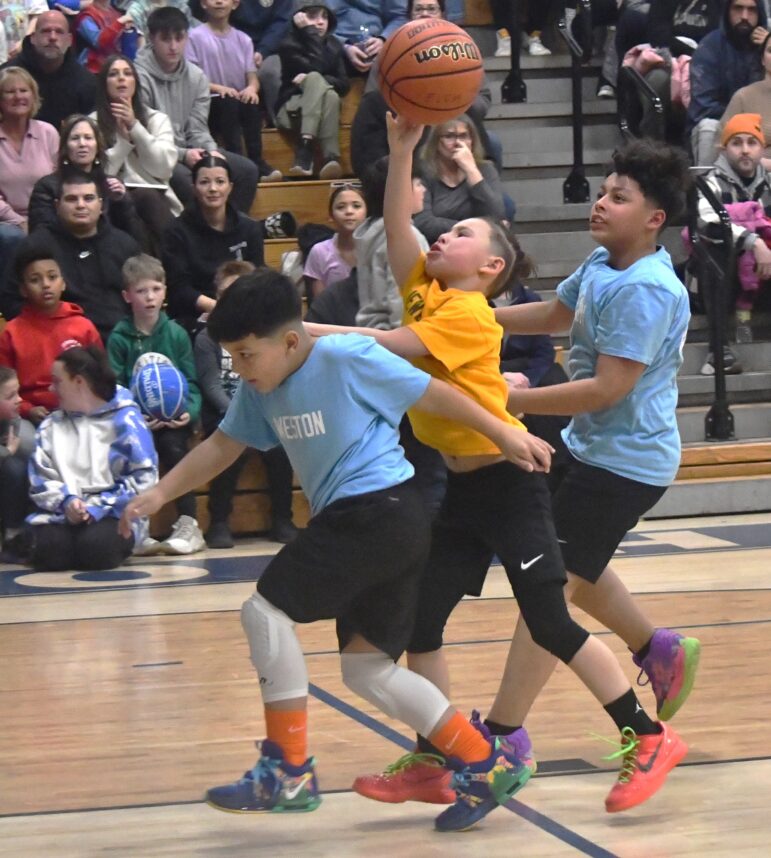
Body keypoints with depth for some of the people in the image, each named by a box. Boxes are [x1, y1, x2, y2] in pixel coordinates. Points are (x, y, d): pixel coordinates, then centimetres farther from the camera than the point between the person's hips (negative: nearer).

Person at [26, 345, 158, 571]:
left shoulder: (124, 420, 1)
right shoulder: (50, 426, 14)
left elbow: (143, 477, -6)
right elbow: (41, 479, 7)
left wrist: (98, 508, -14)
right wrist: (65, 502, -14)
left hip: (114, 514, -2)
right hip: (61, 513, 2)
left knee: (96, 549, -35)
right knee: (50, 551, -32)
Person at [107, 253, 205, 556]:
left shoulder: (176, 335, 5)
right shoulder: (119, 338, 2)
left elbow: (192, 383, 6)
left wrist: (190, 411, -13)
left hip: (173, 418, 1)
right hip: (135, 420, 0)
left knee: (173, 447, -29)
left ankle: (188, 525, -19)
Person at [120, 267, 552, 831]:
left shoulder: (348, 358, -12)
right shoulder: (260, 388, 9)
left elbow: (434, 395, -5)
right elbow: (223, 446, 20)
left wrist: (506, 435, 0)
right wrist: (160, 495, 12)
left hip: (378, 511, -9)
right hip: (347, 520, 9)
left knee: (266, 610, -10)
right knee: (367, 669, 7)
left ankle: (288, 772, -5)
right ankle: (487, 765, 12)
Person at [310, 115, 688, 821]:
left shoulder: (469, 314, -14)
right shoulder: (426, 294, 9)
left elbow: (395, 347, -25)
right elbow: (396, 228, 3)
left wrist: (314, 331, -24)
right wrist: (402, 151, -4)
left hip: (505, 479, -9)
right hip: (459, 486, 9)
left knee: (549, 621, -7)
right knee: (417, 621, 5)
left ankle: (648, 738, 3)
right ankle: (434, 763, 12)